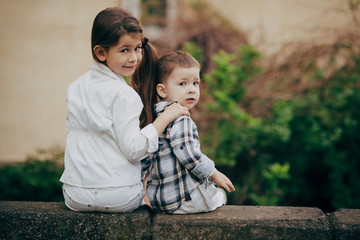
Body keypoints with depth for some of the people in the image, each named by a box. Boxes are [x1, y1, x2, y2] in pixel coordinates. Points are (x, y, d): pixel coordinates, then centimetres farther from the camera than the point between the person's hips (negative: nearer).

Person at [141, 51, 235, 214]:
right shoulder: (180, 120, -20)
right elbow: (189, 155, -25)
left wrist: (143, 174, 32)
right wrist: (214, 174, -13)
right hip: (183, 199, -8)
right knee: (221, 194, 17)